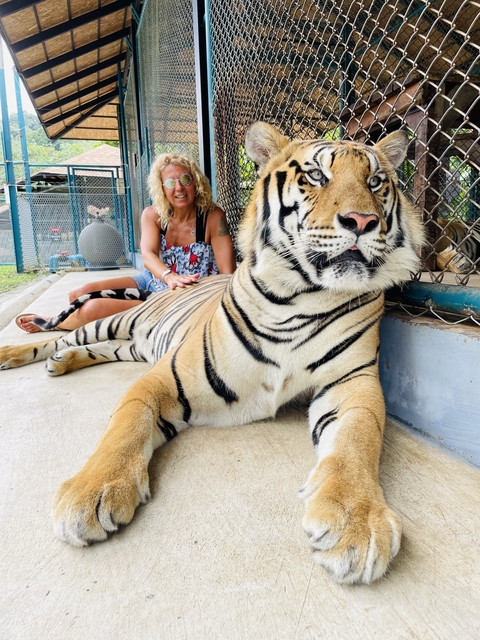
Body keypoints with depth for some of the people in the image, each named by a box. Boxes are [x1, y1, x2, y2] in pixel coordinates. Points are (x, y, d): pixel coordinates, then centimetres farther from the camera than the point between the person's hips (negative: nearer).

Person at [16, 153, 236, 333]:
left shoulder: (213, 217, -17)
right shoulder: (152, 215, -4)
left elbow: (227, 274, -22)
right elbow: (148, 255, -21)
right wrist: (170, 277, -43)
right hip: (154, 282, 5)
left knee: (93, 308, -16)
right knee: (80, 295, -6)